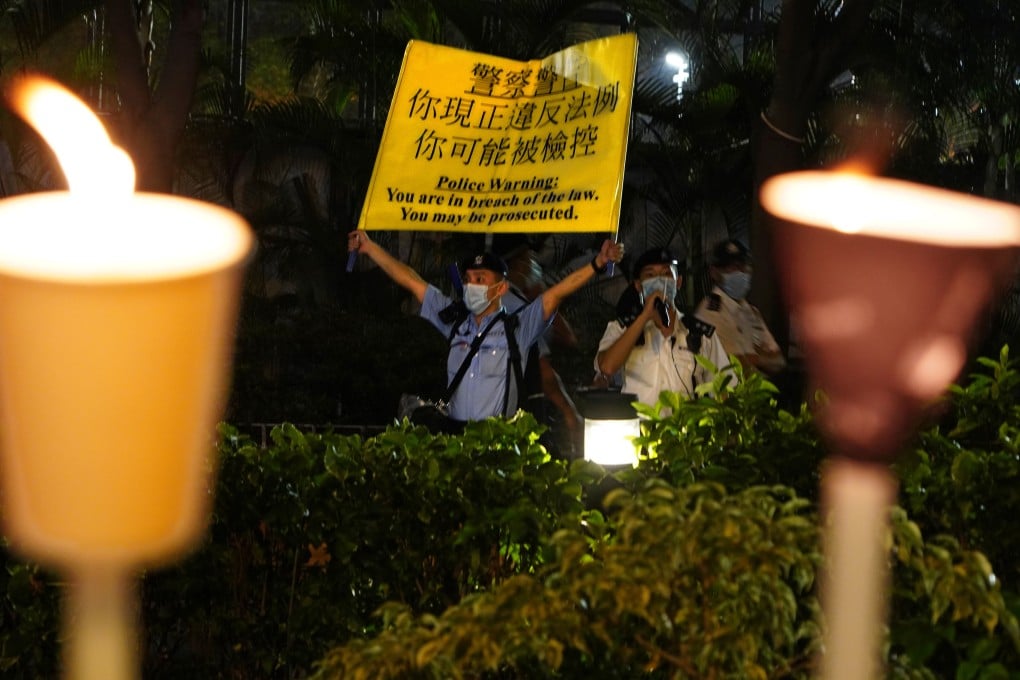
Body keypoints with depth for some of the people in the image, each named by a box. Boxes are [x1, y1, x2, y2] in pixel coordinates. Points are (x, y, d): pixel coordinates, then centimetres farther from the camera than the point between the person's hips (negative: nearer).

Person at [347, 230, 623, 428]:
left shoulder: (517, 328, 4)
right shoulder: (454, 322, 14)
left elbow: (558, 292, -6)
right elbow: (411, 281, 17)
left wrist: (598, 263, -17)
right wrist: (369, 247, 20)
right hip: (455, 433, 3)